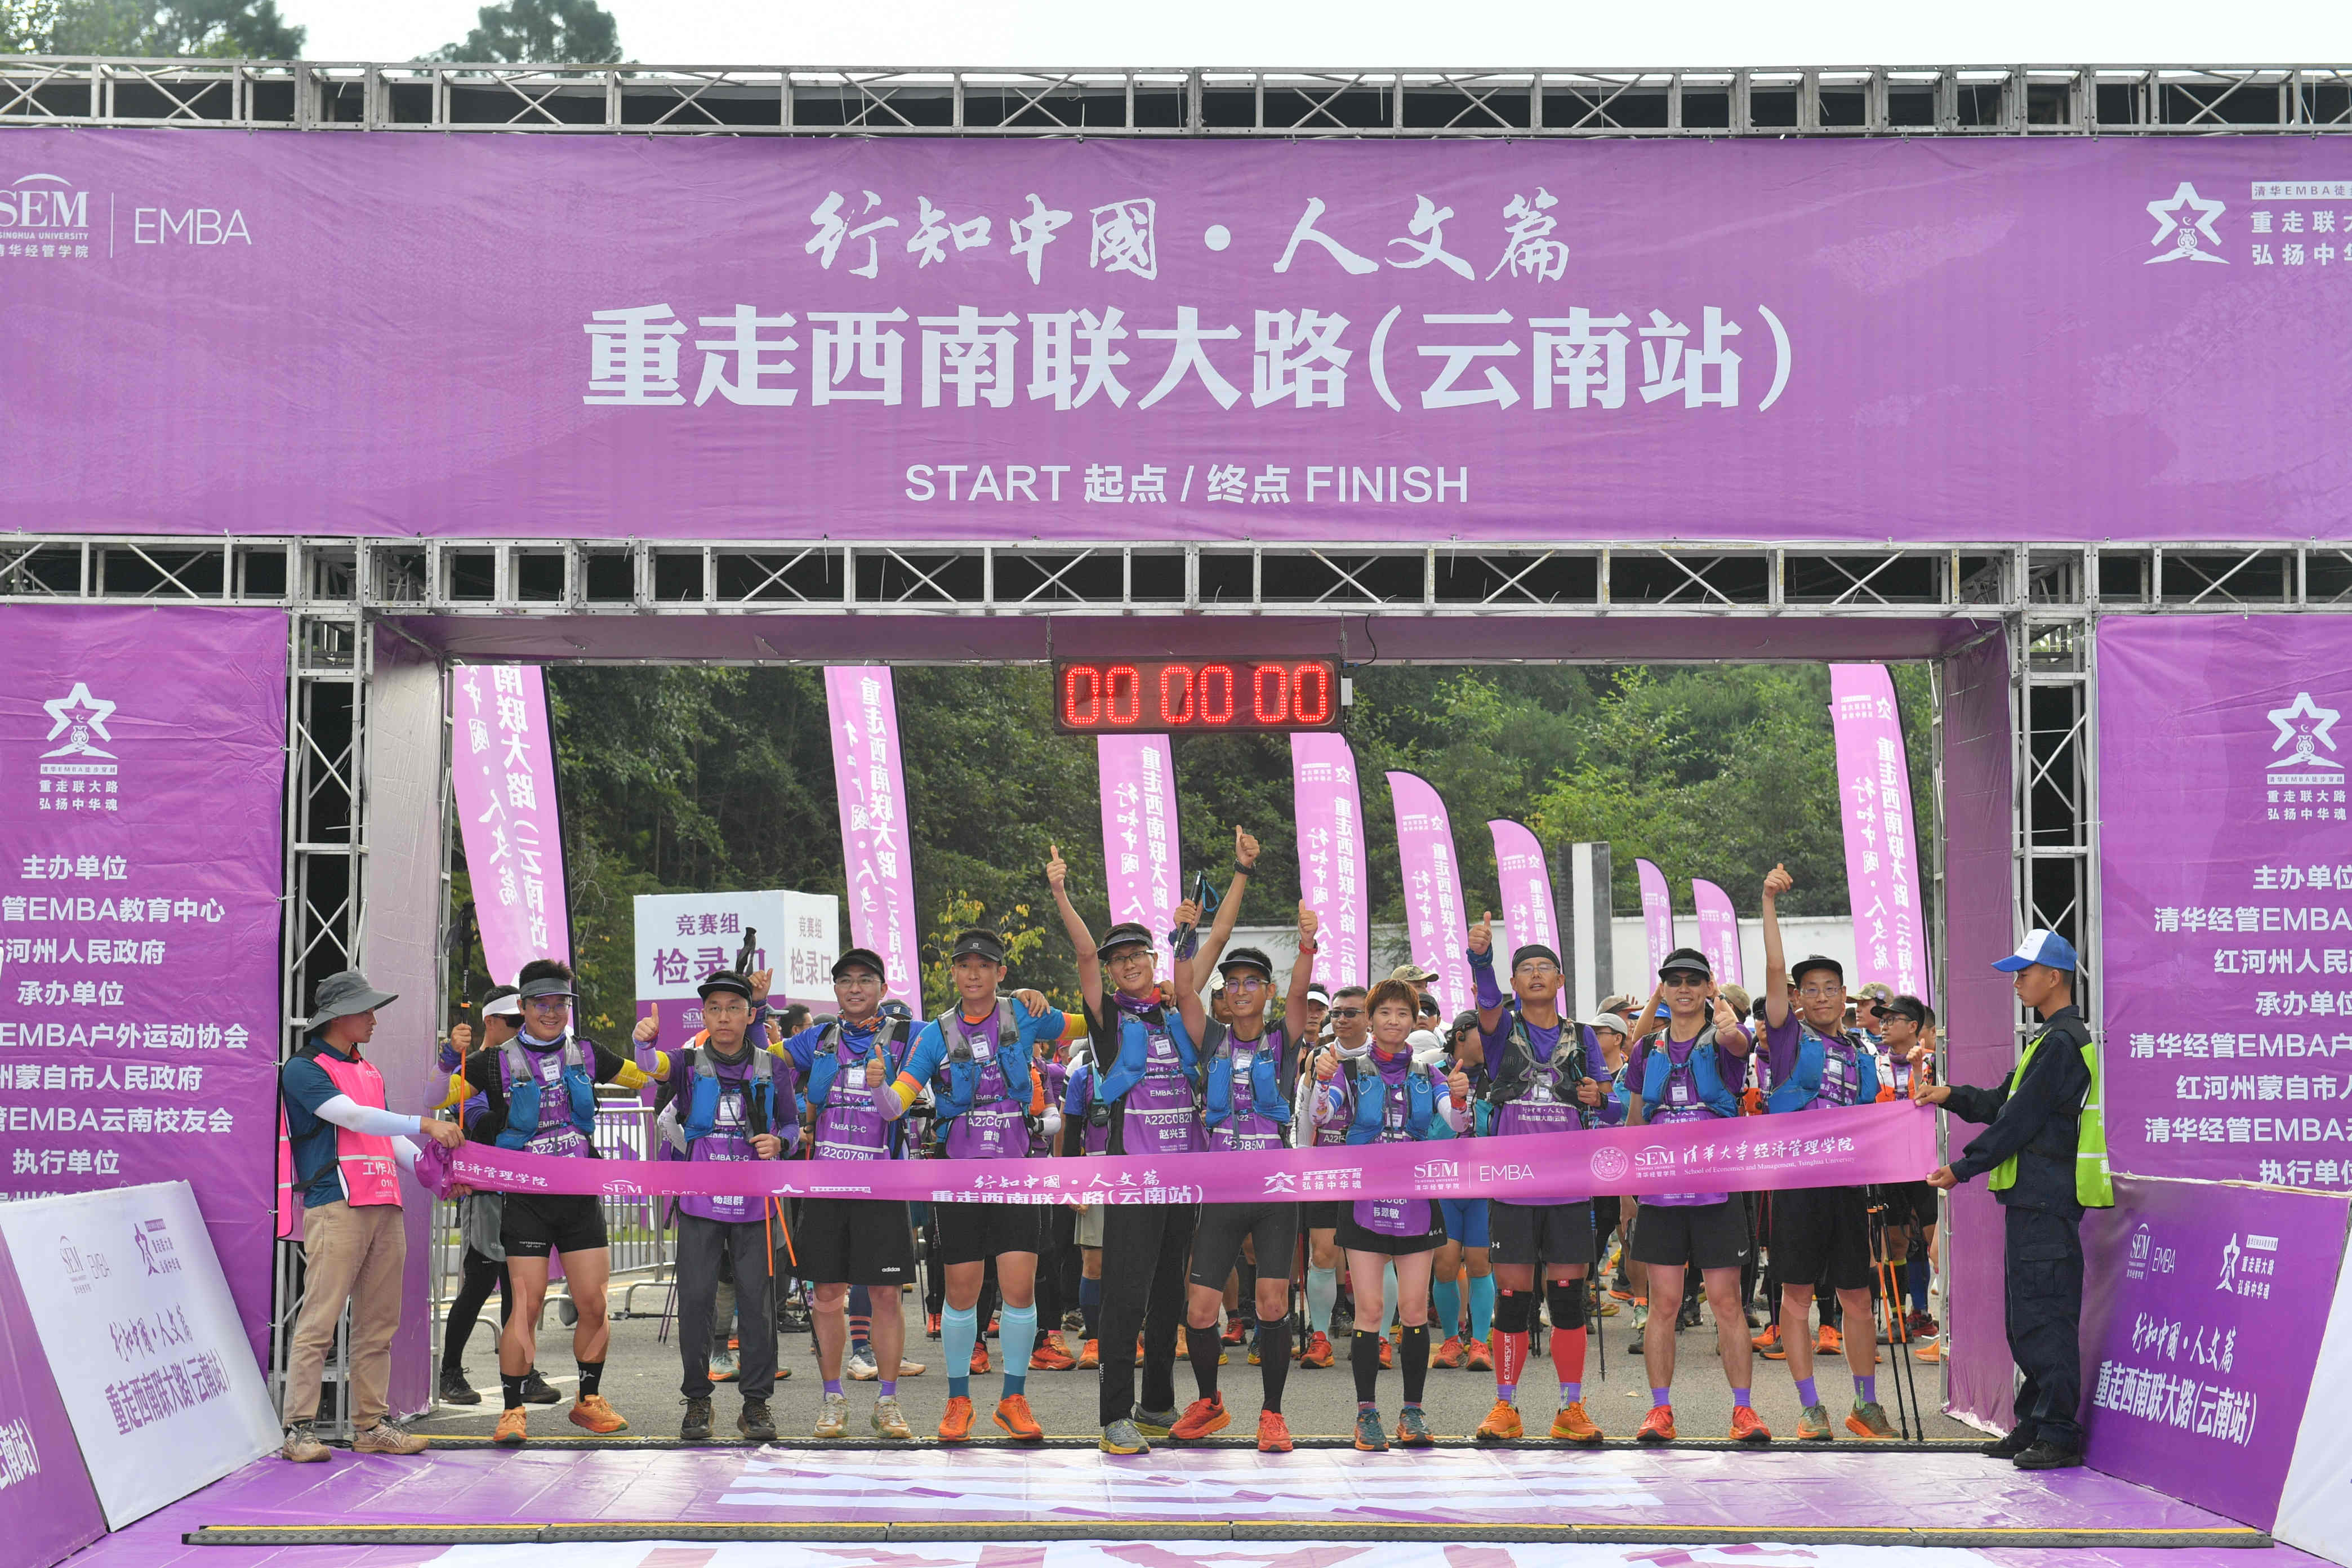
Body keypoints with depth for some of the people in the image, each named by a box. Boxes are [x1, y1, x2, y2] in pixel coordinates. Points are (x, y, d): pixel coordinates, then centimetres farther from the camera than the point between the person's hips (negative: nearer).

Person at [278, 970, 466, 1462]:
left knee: (378, 1324, 7)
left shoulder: (368, 1071, 22)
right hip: (335, 1205, -8)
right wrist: (423, 1124, -20)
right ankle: (299, 1429, -8)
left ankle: (371, 1425, 12)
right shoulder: (303, 1069, -2)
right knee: (319, 1320, -9)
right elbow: (353, 1117, -14)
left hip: (384, 1207, 8)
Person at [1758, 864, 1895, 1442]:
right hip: (1798, 1177, -3)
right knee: (1797, 1296, -1)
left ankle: (1866, 1405, 20)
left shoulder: (1861, 1055, 16)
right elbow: (1775, 969, -7)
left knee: (1857, 1300, 7)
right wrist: (1770, 905, -12)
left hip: (1849, 1181, 4)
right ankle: (1811, 1409, 7)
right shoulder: (1790, 1039, 4)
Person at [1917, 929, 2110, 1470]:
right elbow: (2005, 1103, 20)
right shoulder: (2054, 1038, 19)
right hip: (2035, 1199, 11)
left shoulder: (2062, 1043, -15)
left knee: (2045, 1316, -8)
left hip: (2047, 1201, -11)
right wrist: (1951, 1096, 6)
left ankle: (2059, 1436, -6)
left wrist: (1962, 1169, -12)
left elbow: (2020, 1120, -17)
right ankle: (2035, 1426, 21)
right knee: (2027, 1317, 14)